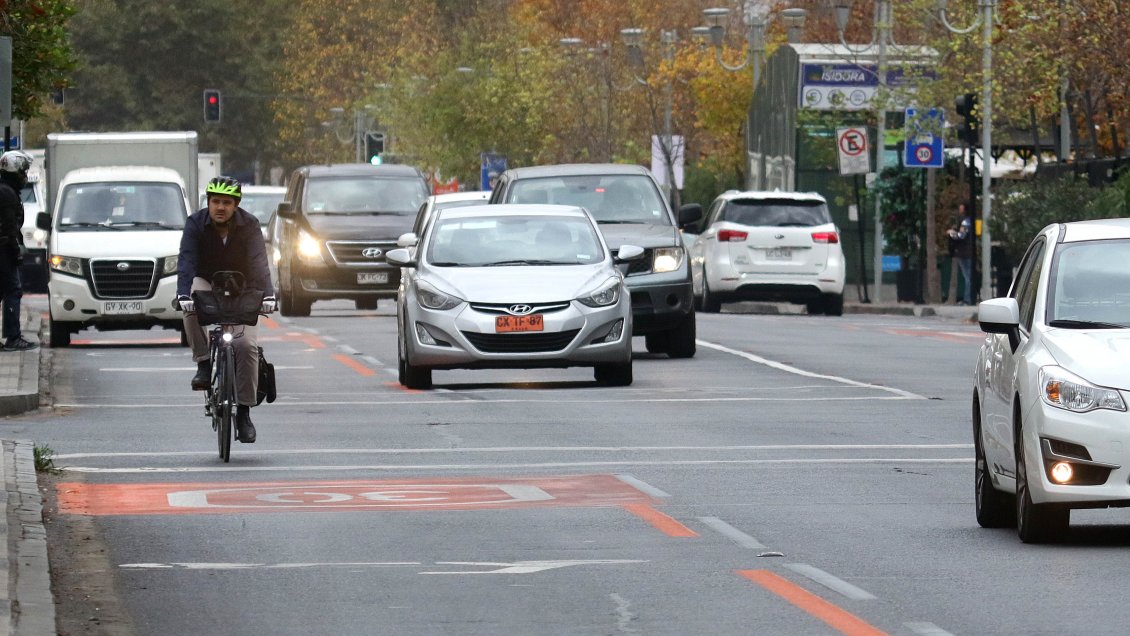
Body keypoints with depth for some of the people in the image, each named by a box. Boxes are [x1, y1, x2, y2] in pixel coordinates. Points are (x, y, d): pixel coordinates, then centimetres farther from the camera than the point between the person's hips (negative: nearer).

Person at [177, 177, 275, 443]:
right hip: (206, 283, 0)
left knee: (247, 345, -17)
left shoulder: (249, 225, -15)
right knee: (192, 308, -36)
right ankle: (203, 364, -23)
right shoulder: (196, 223, -15)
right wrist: (184, 294, -45)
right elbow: (186, 260, -27)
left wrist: (267, 294, -44)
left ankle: (244, 412, -8)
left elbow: (258, 261, -27)